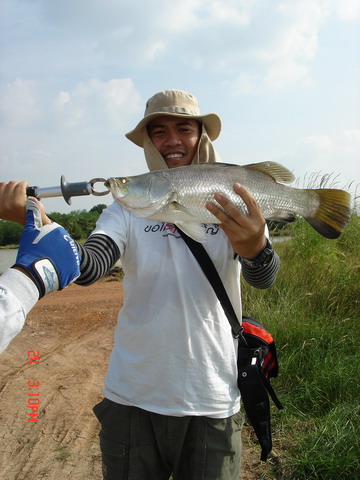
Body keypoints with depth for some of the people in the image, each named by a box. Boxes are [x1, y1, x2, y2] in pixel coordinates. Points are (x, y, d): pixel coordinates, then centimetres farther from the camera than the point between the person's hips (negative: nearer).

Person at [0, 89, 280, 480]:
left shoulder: (235, 206, -3)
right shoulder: (128, 209, -2)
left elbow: (263, 278, -18)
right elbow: (87, 268, -18)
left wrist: (255, 248, -41)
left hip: (213, 402, 0)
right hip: (132, 397, 1)